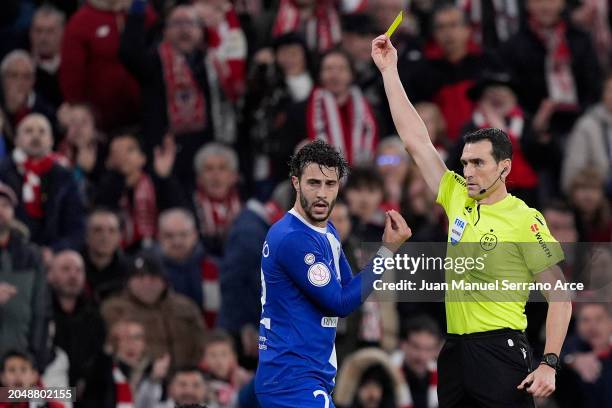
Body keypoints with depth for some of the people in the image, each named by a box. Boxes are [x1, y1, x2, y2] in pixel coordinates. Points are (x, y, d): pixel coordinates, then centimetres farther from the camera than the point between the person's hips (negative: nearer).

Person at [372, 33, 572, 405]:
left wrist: (549, 365, -16)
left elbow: (559, 294, -7)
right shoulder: (458, 199, 10)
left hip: (499, 348, -6)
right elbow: (416, 140, 14)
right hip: (454, 347, 6)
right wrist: (389, 70, 13)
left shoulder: (525, 219, -7)